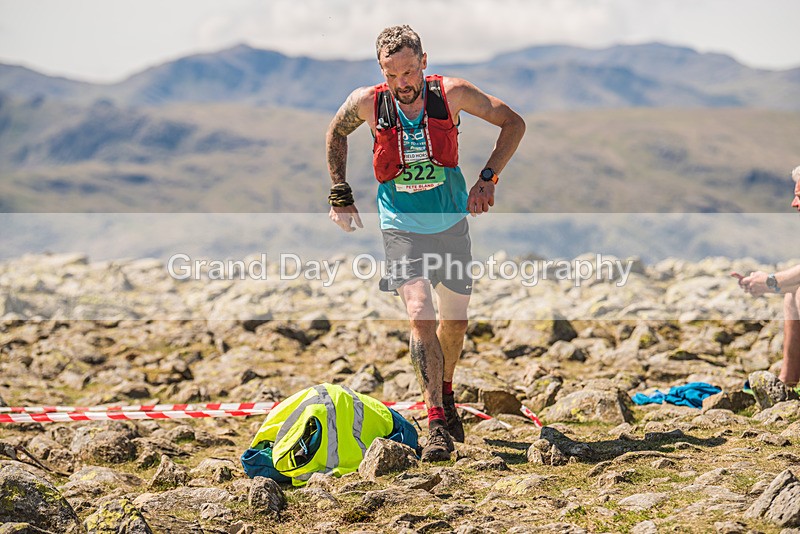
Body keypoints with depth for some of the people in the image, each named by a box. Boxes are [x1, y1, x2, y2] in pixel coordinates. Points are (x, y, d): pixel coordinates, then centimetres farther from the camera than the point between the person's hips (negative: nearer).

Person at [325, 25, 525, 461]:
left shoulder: (452, 93, -15)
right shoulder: (367, 103, -14)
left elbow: (513, 123, -3)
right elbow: (335, 134, 9)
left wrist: (488, 177, -12)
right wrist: (339, 195, 5)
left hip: (451, 224, 2)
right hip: (401, 227, -2)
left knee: (455, 321, 14)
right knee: (421, 314, -21)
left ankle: (445, 397, 41)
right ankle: (436, 425, -19)